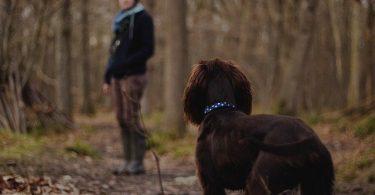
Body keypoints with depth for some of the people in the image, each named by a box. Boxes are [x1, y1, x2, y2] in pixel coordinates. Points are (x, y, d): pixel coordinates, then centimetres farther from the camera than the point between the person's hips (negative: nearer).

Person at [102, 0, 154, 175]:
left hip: (133, 76, -7)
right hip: (117, 77, 7)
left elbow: (148, 49, -10)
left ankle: (138, 163, -4)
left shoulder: (143, 18, -3)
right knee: (121, 119, 5)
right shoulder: (120, 20, 18)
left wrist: (125, 64, -19)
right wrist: (107, 78, 17)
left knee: (131, 118, -9)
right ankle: (128, 162, 9)